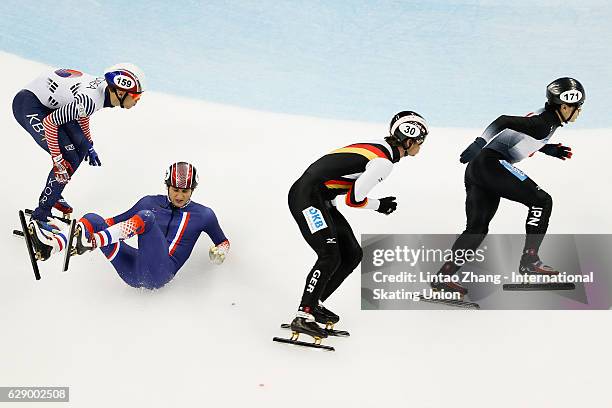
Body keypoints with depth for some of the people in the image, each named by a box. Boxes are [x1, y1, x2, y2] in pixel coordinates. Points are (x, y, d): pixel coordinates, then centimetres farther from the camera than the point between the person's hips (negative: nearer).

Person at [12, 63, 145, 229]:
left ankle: (52, 194, 28)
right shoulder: (90, 99, -31)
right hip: (28, 105, -9)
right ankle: (40, 217, -4)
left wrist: (89, 146, 21)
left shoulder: (104, 86, -4)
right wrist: (57, 159, -22)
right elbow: (49, 122, -27)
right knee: (69, 159, -13)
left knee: (81, 148, 11)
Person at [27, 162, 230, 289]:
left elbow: (223, 242, 24)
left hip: (159, 274, -4)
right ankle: (52, 244, -40)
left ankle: (92, 242, -45)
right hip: (132, 271, 4)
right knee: (94, 219, -12)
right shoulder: (150, 202, 20)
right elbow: (116, 220, 26)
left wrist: (220, 252, 2)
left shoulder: (203, 215, 13)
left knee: (147, 217, -28)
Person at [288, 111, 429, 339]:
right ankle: (303, 317, -13)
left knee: (353, 254, 8)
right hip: (306, 198, -10)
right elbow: (354, 199, -18)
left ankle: (314, 303, 15)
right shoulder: (384, 162, -17)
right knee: (330, 256, -18)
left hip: (321, 200, 10)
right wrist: (380, 205, 0)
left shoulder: (378, 148, 12)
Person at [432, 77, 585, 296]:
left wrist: (552, 150, 26)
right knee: (541, 200, -3)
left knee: (477, 228, 10)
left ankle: (443, 277, 7)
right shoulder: (543, 124, -12)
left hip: (477, 170, 10)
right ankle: (529, 261, -2)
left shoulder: (544, 118, 16)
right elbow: (504, 121, -21)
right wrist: (478, 146, -25)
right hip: (492, 165, -10)